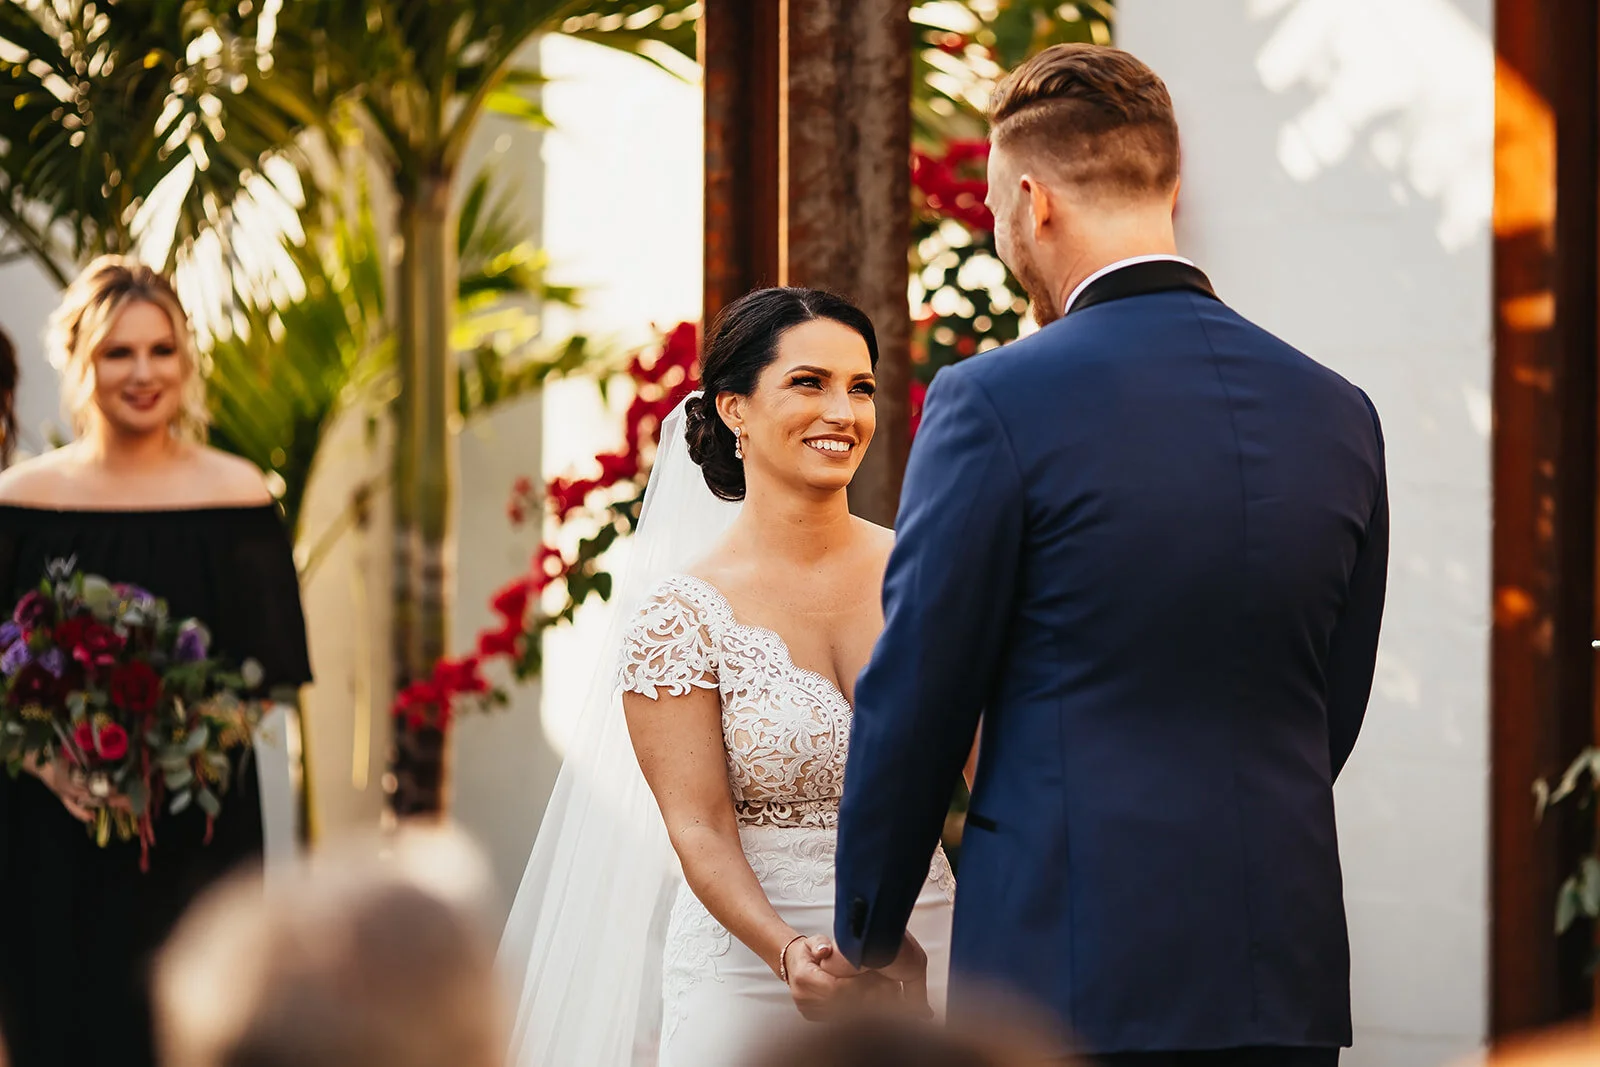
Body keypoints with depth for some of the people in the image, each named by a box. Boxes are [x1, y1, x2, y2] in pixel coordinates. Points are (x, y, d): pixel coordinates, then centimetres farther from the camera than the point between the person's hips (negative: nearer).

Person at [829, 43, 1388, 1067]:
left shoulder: (994, 403, -9)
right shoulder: (1339, 414, 7)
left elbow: (915, 699, -3)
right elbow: (1331, 718, 14)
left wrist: (867, 933, 11)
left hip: (1070, 969, -5)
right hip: (1288, 982, 5)